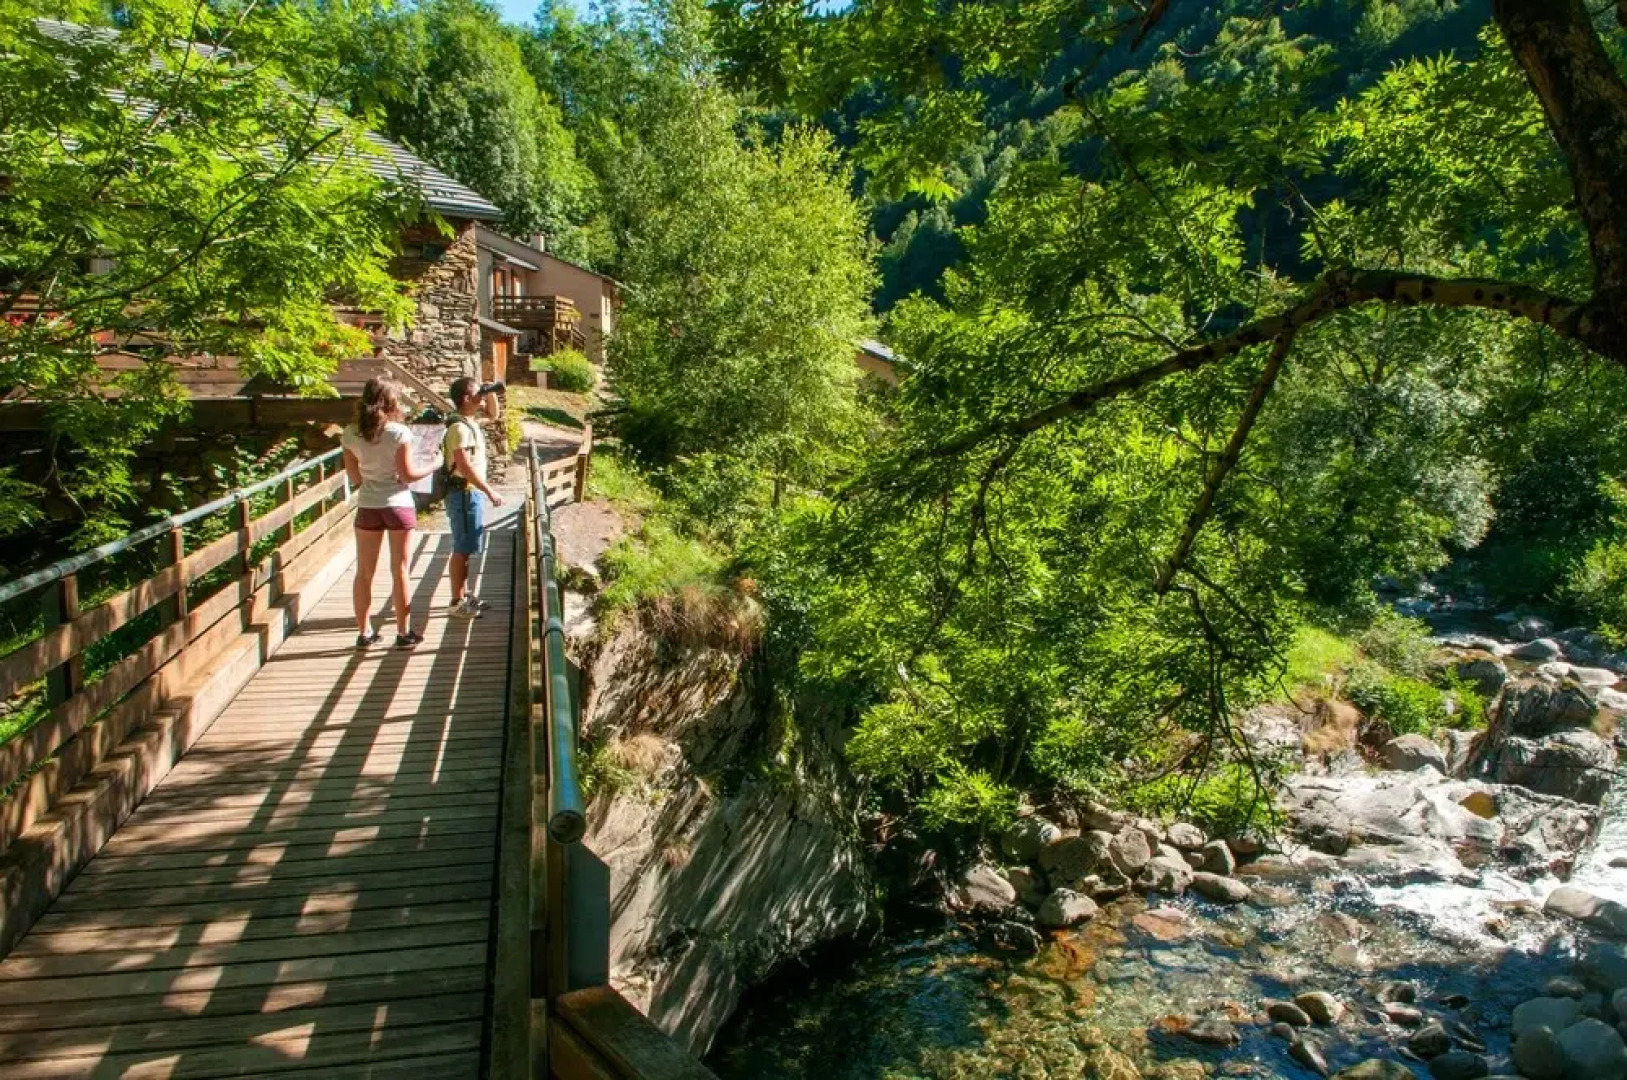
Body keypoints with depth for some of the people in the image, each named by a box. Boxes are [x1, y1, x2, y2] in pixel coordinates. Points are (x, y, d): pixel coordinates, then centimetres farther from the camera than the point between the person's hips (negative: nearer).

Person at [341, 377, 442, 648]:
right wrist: (434, 465, 5)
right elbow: (407, 475, -11)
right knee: (400, 570, 6)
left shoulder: (350, 434, 0)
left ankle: (364, 632, 17)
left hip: (367, 507, 3)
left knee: (364, 572, 11)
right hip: (398, 505, -3)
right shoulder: (399, 432, -12)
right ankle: (404, 632, 12)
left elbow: (355, 478, 5)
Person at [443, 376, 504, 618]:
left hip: (472, 493, 10)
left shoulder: (471, 421, 9)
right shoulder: (460, 428, -19)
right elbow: (465, 467, -25)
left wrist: (492, 394, 8)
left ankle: (465, 594, 27)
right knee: (462, 549, -3)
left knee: (466, 548, 17)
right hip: (465, 494, -10)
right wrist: (490, 492, -22)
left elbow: (494, 414, 28)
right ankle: (457, 602, 4)